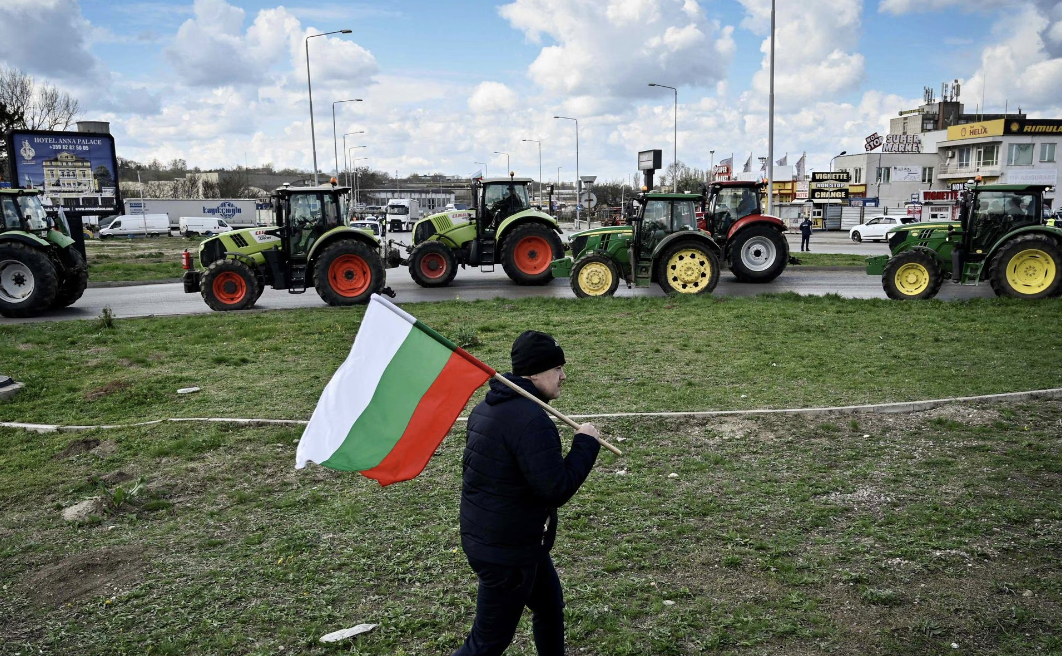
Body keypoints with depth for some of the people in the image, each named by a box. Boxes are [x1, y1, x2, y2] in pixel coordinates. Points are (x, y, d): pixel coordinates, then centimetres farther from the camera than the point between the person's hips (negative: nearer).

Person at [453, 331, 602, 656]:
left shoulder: (487, 407, 5)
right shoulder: (532, 419, -26)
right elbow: (557, 490, -26)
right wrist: (586, 443, -15)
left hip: (486, 537, 10)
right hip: (505, 551, -10)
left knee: (550, 608, 25)